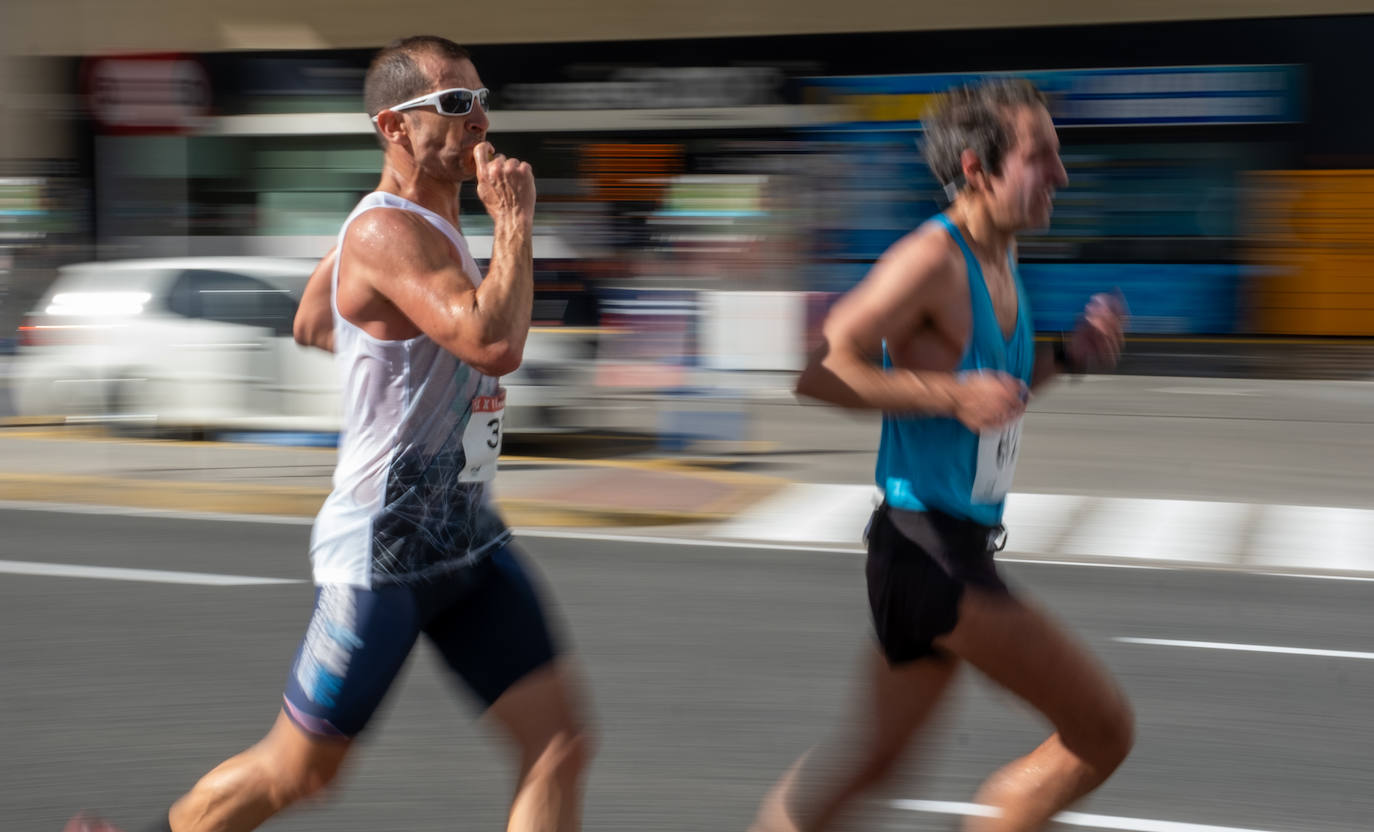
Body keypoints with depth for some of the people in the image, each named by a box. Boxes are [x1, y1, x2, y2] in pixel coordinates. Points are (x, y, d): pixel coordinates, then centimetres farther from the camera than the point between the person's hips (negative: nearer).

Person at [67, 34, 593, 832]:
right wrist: (516, 222, -25)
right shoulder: (390, 233, -21)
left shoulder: (426, 219, 10)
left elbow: (313, 322, 25)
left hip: (468, 541, 9)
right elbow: (496, 344, -36)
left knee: (562, 742, -2)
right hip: (382, 551, -9)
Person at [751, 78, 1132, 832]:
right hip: (928, 546, -10)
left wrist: (1066, 353, 9)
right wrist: (950, 394, -24)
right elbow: (818, 367, -22)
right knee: (1103, 732, -4)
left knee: (868, 757, 17)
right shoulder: (933, 259, -16)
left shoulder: (998, 261, 13)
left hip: (958, 548, 10)